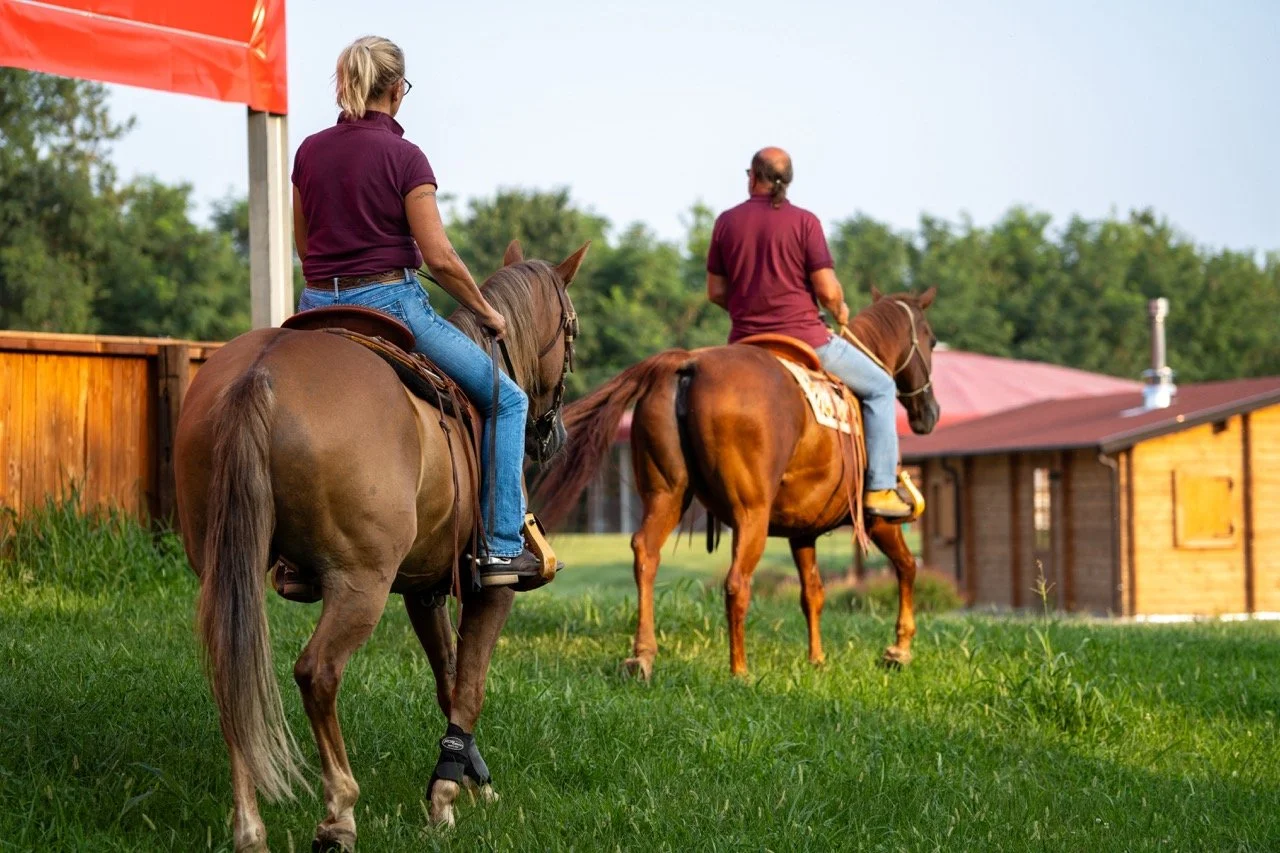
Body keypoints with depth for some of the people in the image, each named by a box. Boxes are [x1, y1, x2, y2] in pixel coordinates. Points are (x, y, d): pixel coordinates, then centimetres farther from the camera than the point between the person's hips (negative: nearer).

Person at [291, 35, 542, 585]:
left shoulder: (309, 152, 6)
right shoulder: (403, 157, -10)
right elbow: (439, 257, -12)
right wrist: (486, 313, 1)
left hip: (318, 310, 6)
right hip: (391, 305, -6)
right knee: (506, 401, 10)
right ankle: (502, 548, 3)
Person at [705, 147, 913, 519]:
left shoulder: (727, 222, 2)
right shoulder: (804, 222, -9)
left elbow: (716, 292, 6)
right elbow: (828, 291, -12)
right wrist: (840, 312, 10)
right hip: (804, 340, -4)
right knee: (880, 387, 13)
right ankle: (880, 490, 5)